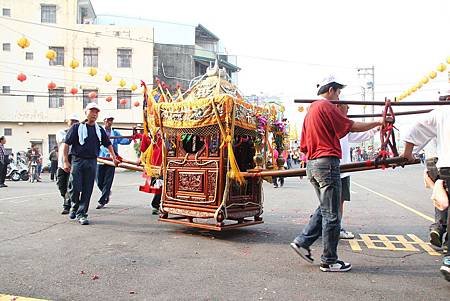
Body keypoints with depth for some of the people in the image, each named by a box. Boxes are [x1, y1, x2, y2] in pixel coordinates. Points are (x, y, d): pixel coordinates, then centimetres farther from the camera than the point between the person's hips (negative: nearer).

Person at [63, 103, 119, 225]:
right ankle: (75, 206, 26)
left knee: (87, 190, 2)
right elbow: (66, 144, -2)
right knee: (75, 188, -2)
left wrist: (114, 158, 17)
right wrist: (66, 161, -7)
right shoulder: (77, 127, 0)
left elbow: (108, 144, 23)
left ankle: (81, 214, 10)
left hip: (92, 162, 3)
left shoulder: (99, 130, 13)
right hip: (77, 161, -3)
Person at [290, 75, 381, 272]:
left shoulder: (311, 110, 20)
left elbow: (303, 145, 19)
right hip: (327, 163, -9)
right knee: (331, 214, -1)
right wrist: (378, 123, 0)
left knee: (324, 209, 19)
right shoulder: (326, 106, -8)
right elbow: (352, 126, -10)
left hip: (312, 164, 10)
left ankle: (302, 242, 17)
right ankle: (329, 261, 7)